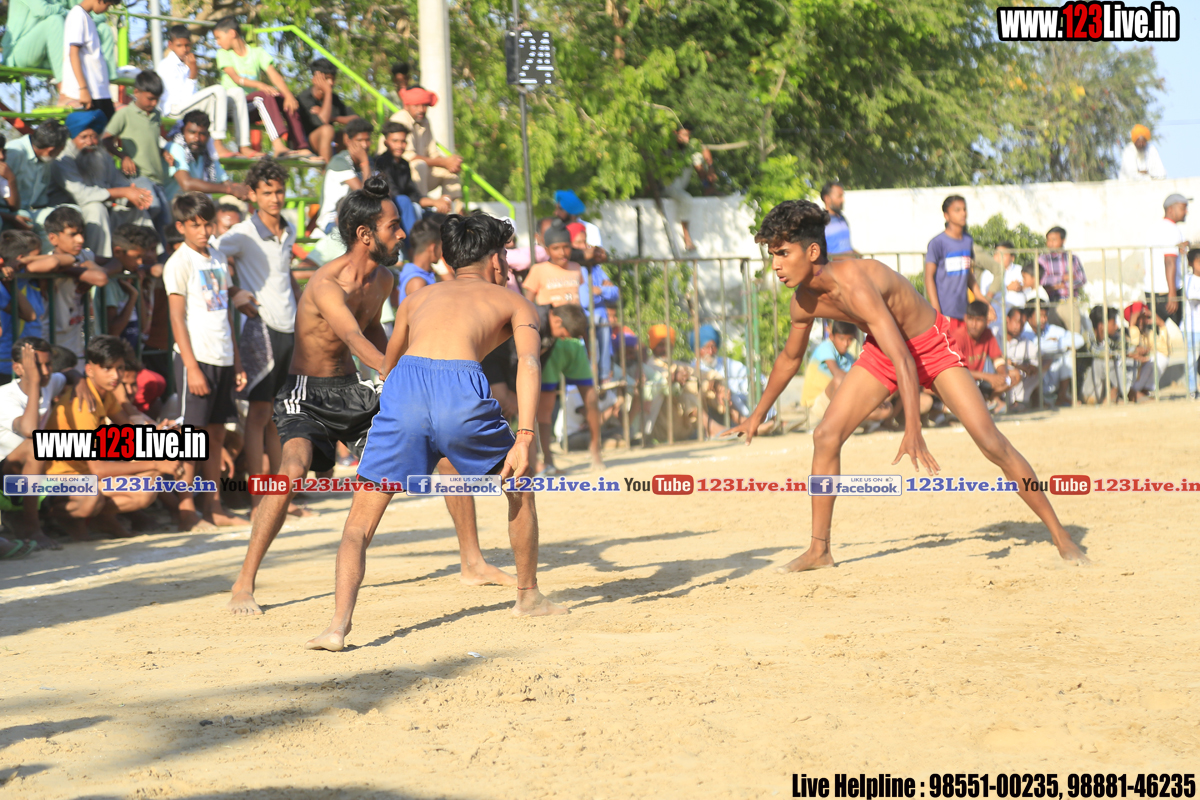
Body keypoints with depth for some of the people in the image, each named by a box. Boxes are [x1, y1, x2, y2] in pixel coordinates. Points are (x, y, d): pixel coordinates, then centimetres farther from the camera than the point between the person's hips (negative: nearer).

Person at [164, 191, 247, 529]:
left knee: (217, 433, 8)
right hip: (197, 358, -6)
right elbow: (177, 318, -9)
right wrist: (192, 367, -15)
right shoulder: (179, 263, -6)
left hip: (222, 358, 6)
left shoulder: (218, 260, 14)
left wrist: (236, 360, 16)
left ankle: (214, 506, 13)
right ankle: (185, 508, 0)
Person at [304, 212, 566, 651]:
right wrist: (524, 438, -3)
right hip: (461, 388, -2)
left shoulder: (420, 297, 37)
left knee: (360, 520, 10)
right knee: (519, 486, 27)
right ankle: (528, 596, 38)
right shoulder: (513, 302, 27)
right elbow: (528, 362, 6)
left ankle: (338, 625, -10)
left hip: (405, 385, 2)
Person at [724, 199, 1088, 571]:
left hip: (932, 346, -7)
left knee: (992, 443, -13)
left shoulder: (852, 282, -37)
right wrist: (758, 415, 19)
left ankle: (1060, 536, -4)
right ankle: (819, 550, 4)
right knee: (826, 436, -7)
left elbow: (902, 359, -42)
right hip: (881, 350, 7)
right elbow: (789, 358, 10)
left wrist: (913, 431, -48)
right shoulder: (803, 302, -13)